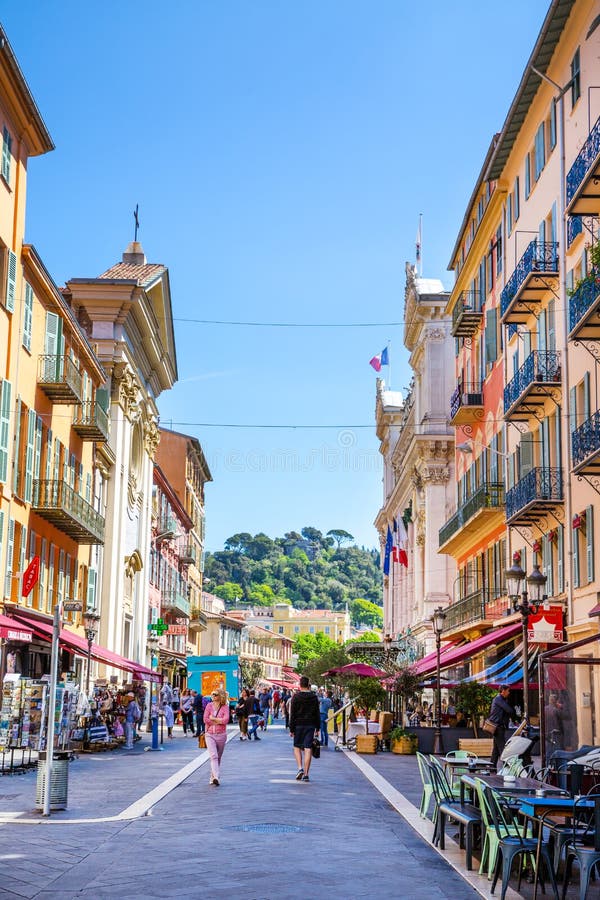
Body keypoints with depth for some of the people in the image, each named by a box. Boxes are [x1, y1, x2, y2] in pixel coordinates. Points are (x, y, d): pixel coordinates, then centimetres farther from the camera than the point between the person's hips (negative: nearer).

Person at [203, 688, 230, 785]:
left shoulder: (225, 707, -2)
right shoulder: (209, 706, 3)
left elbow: (226, 720, -16)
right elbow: (205, 719, -6)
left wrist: (213, 718, -10)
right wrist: (219, 721, -7)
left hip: (221, 735, 0)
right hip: (210, 734, 0)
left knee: (218, 757, 10)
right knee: (213, 756, -15)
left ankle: (212, 777, 23)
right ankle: (216, 777, -26)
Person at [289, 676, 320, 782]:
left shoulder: (296, 697, -4)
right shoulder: (314, 697, 4)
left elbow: (292, 714, -5)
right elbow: (317, 714, 7)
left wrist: (291, 729, -1)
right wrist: (317, 729, 13)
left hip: (298, 725, -2)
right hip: (310, 725, 2)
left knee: (297, 747, 12)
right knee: (308, 749, 0)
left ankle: (300, 768, -7)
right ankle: (306, 774, -2)